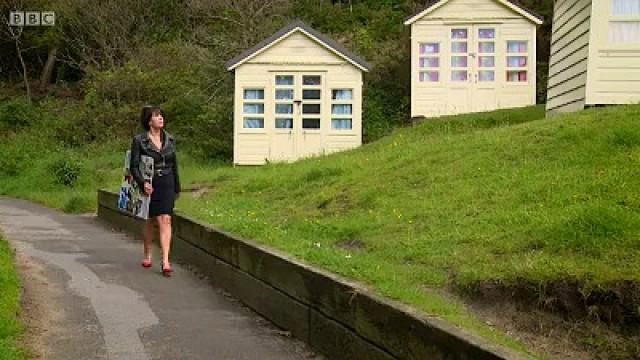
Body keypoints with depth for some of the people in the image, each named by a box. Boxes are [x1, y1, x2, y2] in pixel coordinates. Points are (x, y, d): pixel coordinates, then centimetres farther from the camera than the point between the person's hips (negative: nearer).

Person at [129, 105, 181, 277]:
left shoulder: (169, 139, 7)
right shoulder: (139, 140, -5)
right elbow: (134, 166, -7)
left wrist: (177, 187, 17)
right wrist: (142, 182, -23)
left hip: (167, 184, 2)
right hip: (148, 185, -2)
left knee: (165, 221, -9)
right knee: (149, 221, 10)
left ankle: (165, 261, -13)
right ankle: (147, 255, 31)